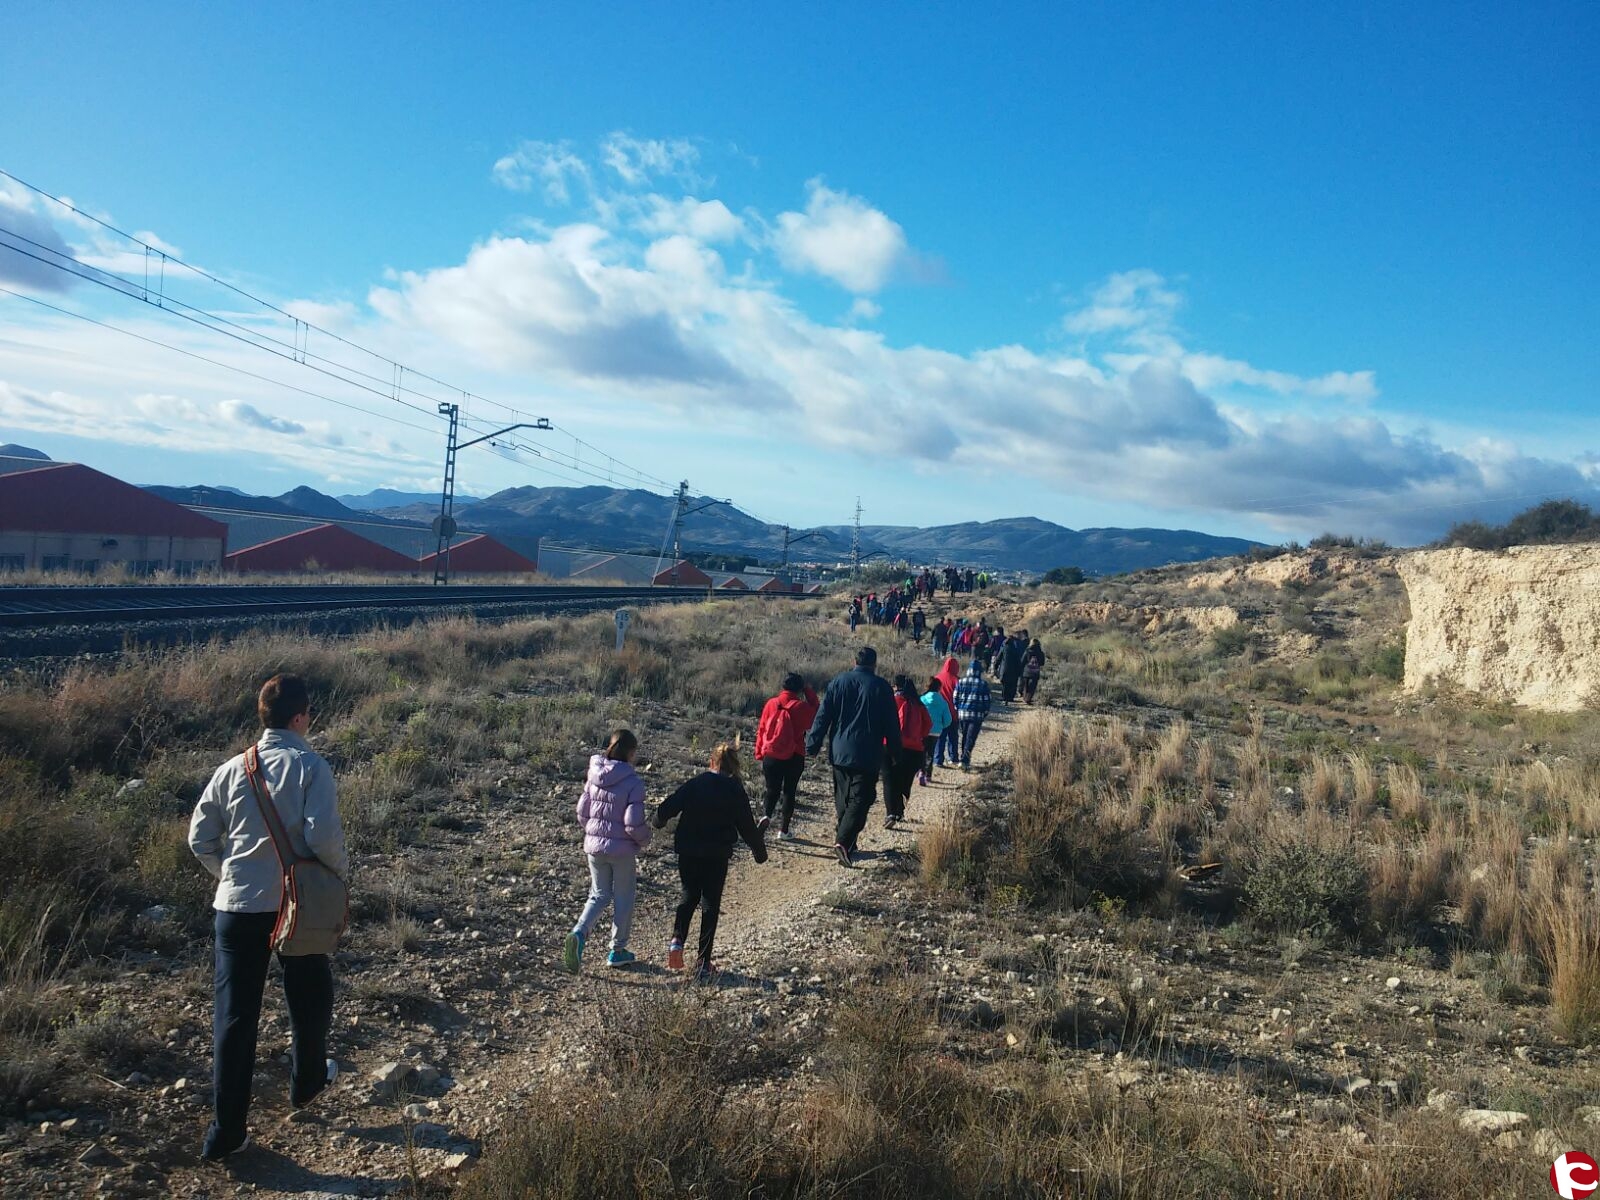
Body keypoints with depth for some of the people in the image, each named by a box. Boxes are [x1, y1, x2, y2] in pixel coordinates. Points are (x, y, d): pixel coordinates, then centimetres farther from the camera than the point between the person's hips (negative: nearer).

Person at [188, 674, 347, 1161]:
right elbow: (323, 834, -19)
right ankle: (306, 1083, 41)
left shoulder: (233, 769, 0)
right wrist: (342, 869, -1)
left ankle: (226, 1130, 9)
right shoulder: (310, 767, -12)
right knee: (309, 996, 22)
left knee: (234, 1014, 7)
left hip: (237, 905, 3)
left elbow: (200, 837, 4)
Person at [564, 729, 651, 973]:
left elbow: (582, 811, 3)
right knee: (623, 900, 14)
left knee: (599, 895, 18)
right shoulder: (633, 782, -18)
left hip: (594, 845, 5)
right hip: (622, 849, -4)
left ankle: (578, 933, -6)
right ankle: (617, 951, 24)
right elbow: (634, 823, -20)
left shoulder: (595, 776, -2)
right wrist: (645, 840, 0)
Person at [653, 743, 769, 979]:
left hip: (687, 852, 2)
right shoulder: (735, 791, -3)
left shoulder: (695, 783, 0)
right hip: (716, 855, -2)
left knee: (688, 895, 21)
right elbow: (747, 826, -1)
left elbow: (668, 807, -3)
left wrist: (659, 822, 19)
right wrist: (760, 851, 12)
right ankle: (703, 963, 7)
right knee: (710, 904, 8)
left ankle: (677, 940, -1)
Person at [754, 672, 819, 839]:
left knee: (772, 790, 15)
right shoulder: (802, 707, -9)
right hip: (794, 758, -2)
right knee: (789, 792, 12)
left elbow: (761, 730, 3)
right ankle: (783, 830, 13)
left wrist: (760, 755, 10)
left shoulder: (771, 704, -1)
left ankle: (767, 816, -12)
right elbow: (816, 716, 10)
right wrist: (809, 694, 9)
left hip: (771, 756, 2)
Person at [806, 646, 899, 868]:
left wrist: (812, 745, 5)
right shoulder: (881, 687, -3)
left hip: (840, 752, 3)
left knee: (843, 798, 16)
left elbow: (823, 716, 1)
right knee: (860, 799, -3)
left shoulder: (838, 681, 3)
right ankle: (844, 841, -19)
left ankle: (846, 842, 22)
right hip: (868, 755, -3)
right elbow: (892, 724, 0)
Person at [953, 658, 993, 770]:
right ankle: (965, 761, -12)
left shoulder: (961, 682, 2)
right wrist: (985, 713, 12)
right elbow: (987, 700, -1)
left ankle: (964, 759, 24)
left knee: (964, 737, 18)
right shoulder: (983, 684, -5)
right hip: (977, 714, -3)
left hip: (962, 713, 3)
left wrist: (957, 711, 14)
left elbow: (955, 698, 4)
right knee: (971, 738, -3)